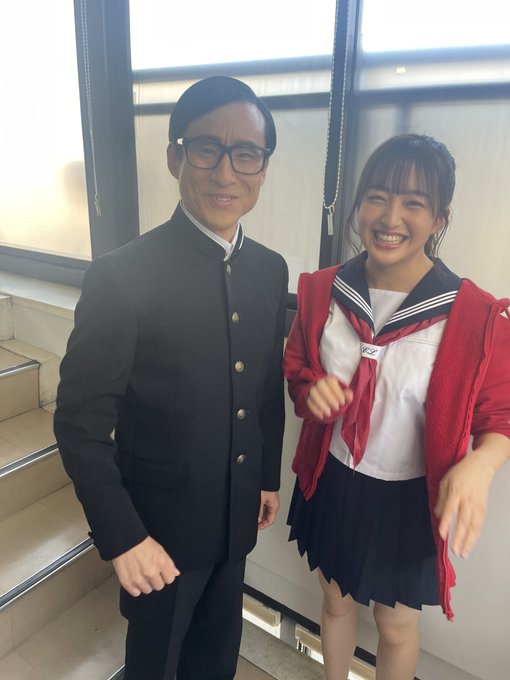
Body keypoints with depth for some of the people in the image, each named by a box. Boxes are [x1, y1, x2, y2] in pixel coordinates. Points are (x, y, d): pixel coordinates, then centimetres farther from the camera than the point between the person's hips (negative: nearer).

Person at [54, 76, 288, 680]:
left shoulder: (271, 270, -4)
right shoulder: (122, 275, -22)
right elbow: (80, 421, -18)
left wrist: (269, 477, 12)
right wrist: (122, 538, -17)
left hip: (237, 516, 5)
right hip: (162, 524, -5)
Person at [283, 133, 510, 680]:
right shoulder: (321, 292, -10)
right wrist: (312, 391, -19)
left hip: (410, 500, -2)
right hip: (331, 485, 3)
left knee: (396, 624, 24)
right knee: (335, 599, 29)